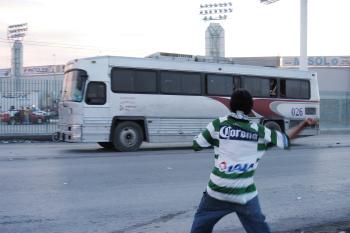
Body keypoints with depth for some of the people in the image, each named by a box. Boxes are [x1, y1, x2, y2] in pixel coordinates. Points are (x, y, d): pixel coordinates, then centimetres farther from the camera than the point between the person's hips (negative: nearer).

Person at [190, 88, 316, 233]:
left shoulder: (218, 124, -3)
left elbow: (197, 145, 4)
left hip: (218, 193, -1)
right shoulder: (259, 131, 3)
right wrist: (305, 123, 21)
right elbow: (287, 139, 14)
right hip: (245, 195, 1)